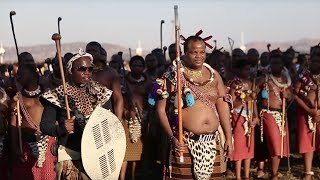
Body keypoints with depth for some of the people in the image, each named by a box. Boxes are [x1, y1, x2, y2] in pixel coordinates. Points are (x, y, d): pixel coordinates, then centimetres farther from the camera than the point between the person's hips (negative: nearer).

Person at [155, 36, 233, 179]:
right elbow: (161, 109, -4)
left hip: (211, 140, 4)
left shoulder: (214, 75, 10)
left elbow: (223, 106, 10)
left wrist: (228, 137, 6)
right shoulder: (174, 76, -3)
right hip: (185, 141, -4)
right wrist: (172, 137, -13)